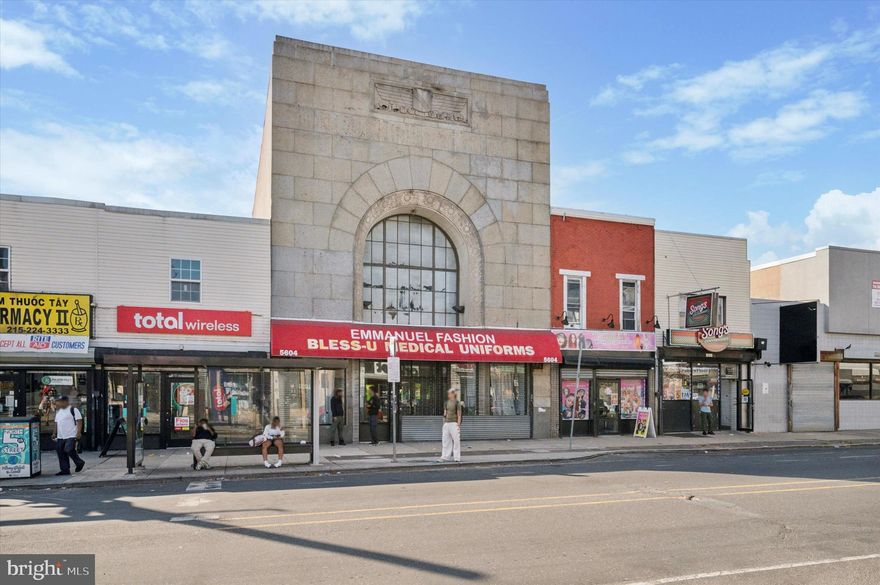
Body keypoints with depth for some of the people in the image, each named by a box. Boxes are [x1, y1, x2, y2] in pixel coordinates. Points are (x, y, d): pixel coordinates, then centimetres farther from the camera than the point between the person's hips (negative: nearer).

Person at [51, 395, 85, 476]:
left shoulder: (73, 410, -7)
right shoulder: (58, 411, 18)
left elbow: (79, 421, -12)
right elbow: (56, 423, 25)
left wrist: (78, 432, -19)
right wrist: (55, 433, 19)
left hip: (71, 436, -8)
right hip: (60, 437, 8)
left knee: (69, 450, -16)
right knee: (61, 453, 6)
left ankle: (79, 463, 6)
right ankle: (65, 470, 14)